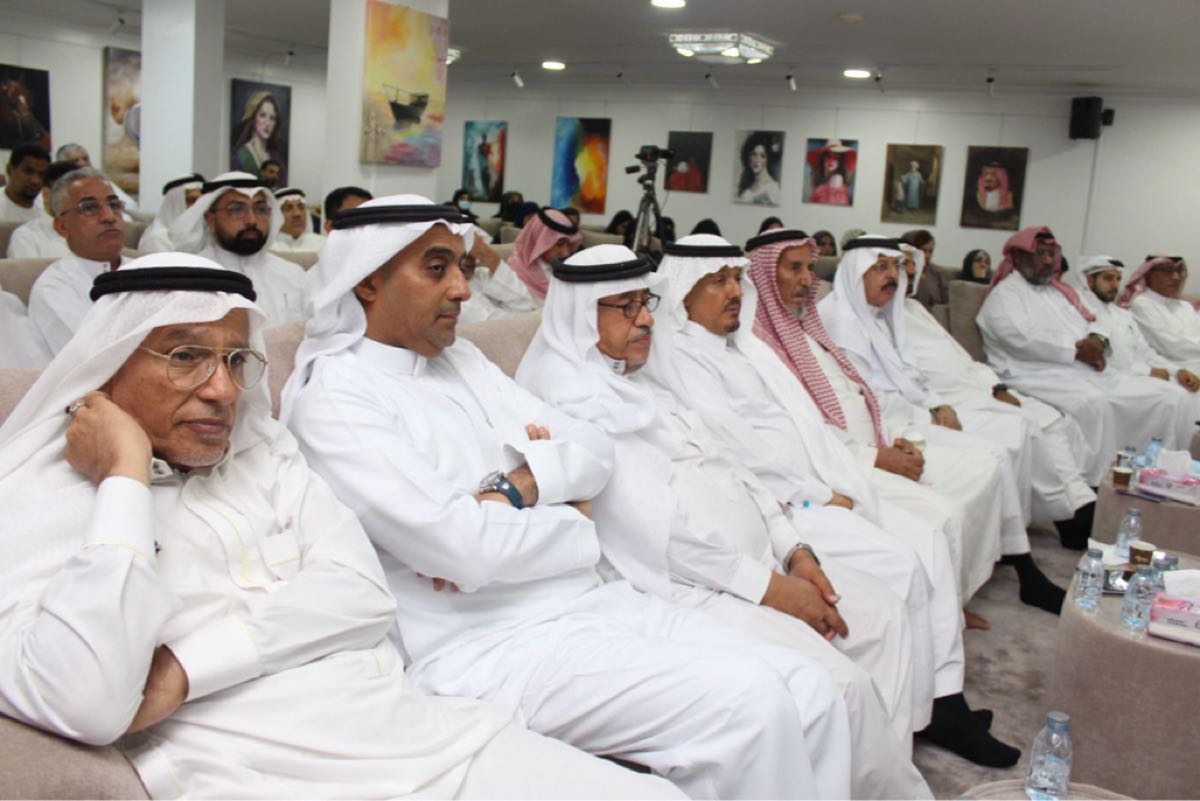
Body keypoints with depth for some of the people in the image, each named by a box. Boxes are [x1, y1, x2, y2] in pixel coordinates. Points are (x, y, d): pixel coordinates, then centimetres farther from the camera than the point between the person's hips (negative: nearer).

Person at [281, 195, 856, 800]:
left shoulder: (461, 360, 17)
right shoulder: (332, 394, -9)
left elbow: (593, 451, 10)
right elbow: (461, 545, -20)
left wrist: (516, 488, -10)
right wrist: (570, 517, -2)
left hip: (587, 599, 8)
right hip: (485, 644, -8)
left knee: (809, 692, -6)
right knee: (747, 702, -24)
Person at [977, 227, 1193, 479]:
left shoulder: (1060, 292, 27)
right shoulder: (1004, 294, 2)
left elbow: (1090, 326, 24)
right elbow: (1023, 339, -14)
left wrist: (1097, 340, -1)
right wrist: (1076, 350, -11)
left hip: (1090, 372, 8)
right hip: (1043, 376, -8)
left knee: (1165, 403, -8)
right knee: (1094, 406, -38)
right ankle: (1091, 486, -35)